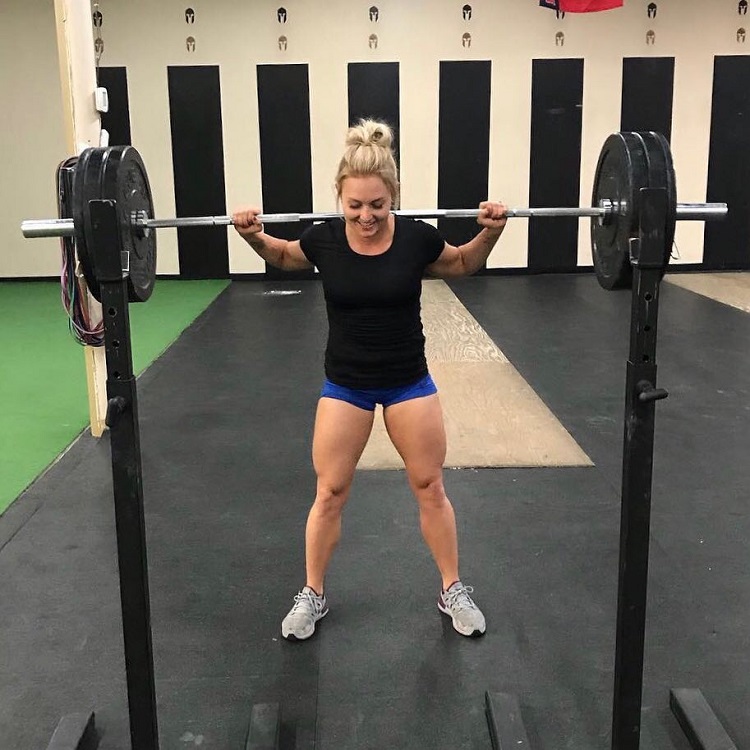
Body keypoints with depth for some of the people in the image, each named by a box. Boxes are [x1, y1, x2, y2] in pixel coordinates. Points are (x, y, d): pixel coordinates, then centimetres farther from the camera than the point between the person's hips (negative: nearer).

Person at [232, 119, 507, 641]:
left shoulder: (416, 237, -16)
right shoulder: (323, 240, -15)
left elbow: (462, 265, 6)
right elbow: (283, 257, 9)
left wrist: (490, 233, -11)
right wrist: (254, 237, -10)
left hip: (409, 382, 0)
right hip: (344, 386, 0)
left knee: (431, 488, 10)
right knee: (329, 494, 8)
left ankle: (453, 591, 29)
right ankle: (313, 596, 27)